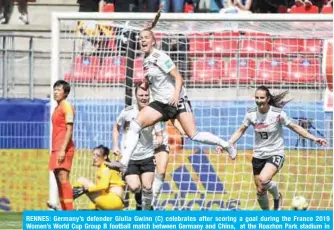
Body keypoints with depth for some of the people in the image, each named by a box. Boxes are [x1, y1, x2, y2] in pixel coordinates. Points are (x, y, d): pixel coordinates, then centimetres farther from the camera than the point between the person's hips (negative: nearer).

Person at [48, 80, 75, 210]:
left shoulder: (67, 107, -7)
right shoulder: (57, 108, 19)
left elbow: (69, 130, -14)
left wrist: (63, 149, -20)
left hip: (64, 149, -9)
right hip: (56, 149, 9)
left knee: (63, 178, -16)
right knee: (59, 179, 7)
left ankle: (69, 210, -20)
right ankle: (64, 210, 8)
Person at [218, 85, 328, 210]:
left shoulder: (278, 114, -15)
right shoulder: (251, 114, -5)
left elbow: (295, 127, -3)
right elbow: (240, 131, 9)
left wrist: (313, 138, -7)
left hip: (275, 154, -4)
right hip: (258, 156, 4)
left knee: (263, 179, -30)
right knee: (260, 191, 6)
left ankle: (277, 197, 2)